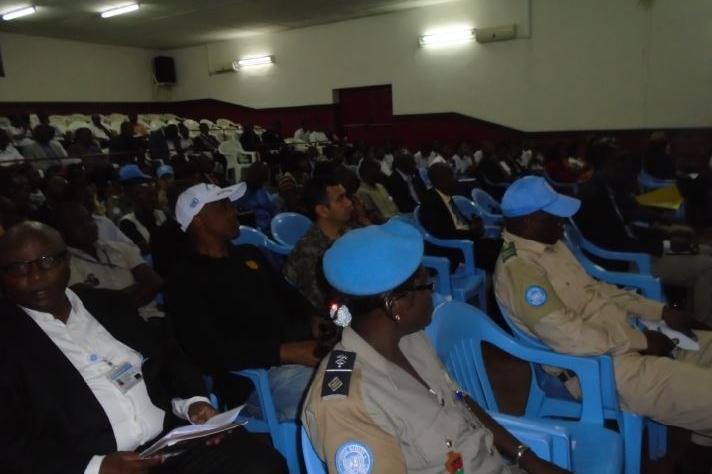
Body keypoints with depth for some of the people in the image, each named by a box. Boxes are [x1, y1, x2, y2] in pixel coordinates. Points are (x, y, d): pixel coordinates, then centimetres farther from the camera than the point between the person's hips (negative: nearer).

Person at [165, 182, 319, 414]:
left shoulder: (249, 254, 20)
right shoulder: (184, 280, -3)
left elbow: (288, 296, 20)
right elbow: (209, 352, -14)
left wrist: (314, 320, -3)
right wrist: (283, 352, -23)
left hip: (296, 347, 8)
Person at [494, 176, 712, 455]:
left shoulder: (549, 244, 9)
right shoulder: (517, 267, -23)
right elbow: (569, 338, -25)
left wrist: (659, 311, 6)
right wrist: (640, 341, -14)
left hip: (624, 340, 10)